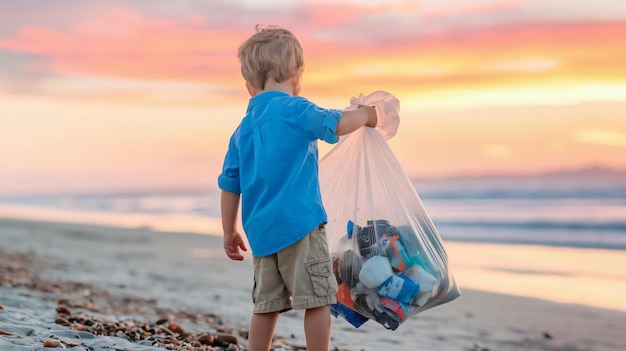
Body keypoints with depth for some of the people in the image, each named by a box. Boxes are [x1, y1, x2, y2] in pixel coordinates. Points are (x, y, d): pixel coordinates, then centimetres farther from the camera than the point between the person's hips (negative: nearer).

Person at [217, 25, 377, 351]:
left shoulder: (242, 129, 15)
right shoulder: (294, 109, -6)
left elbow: (230, 184, 16)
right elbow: (338, 124, -17)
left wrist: (229, 231, 24)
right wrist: (366, 113, 4)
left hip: (260, 229, 7)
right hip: (299, 222, -7)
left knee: (266, 304, 14)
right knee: (317, 299, -1)